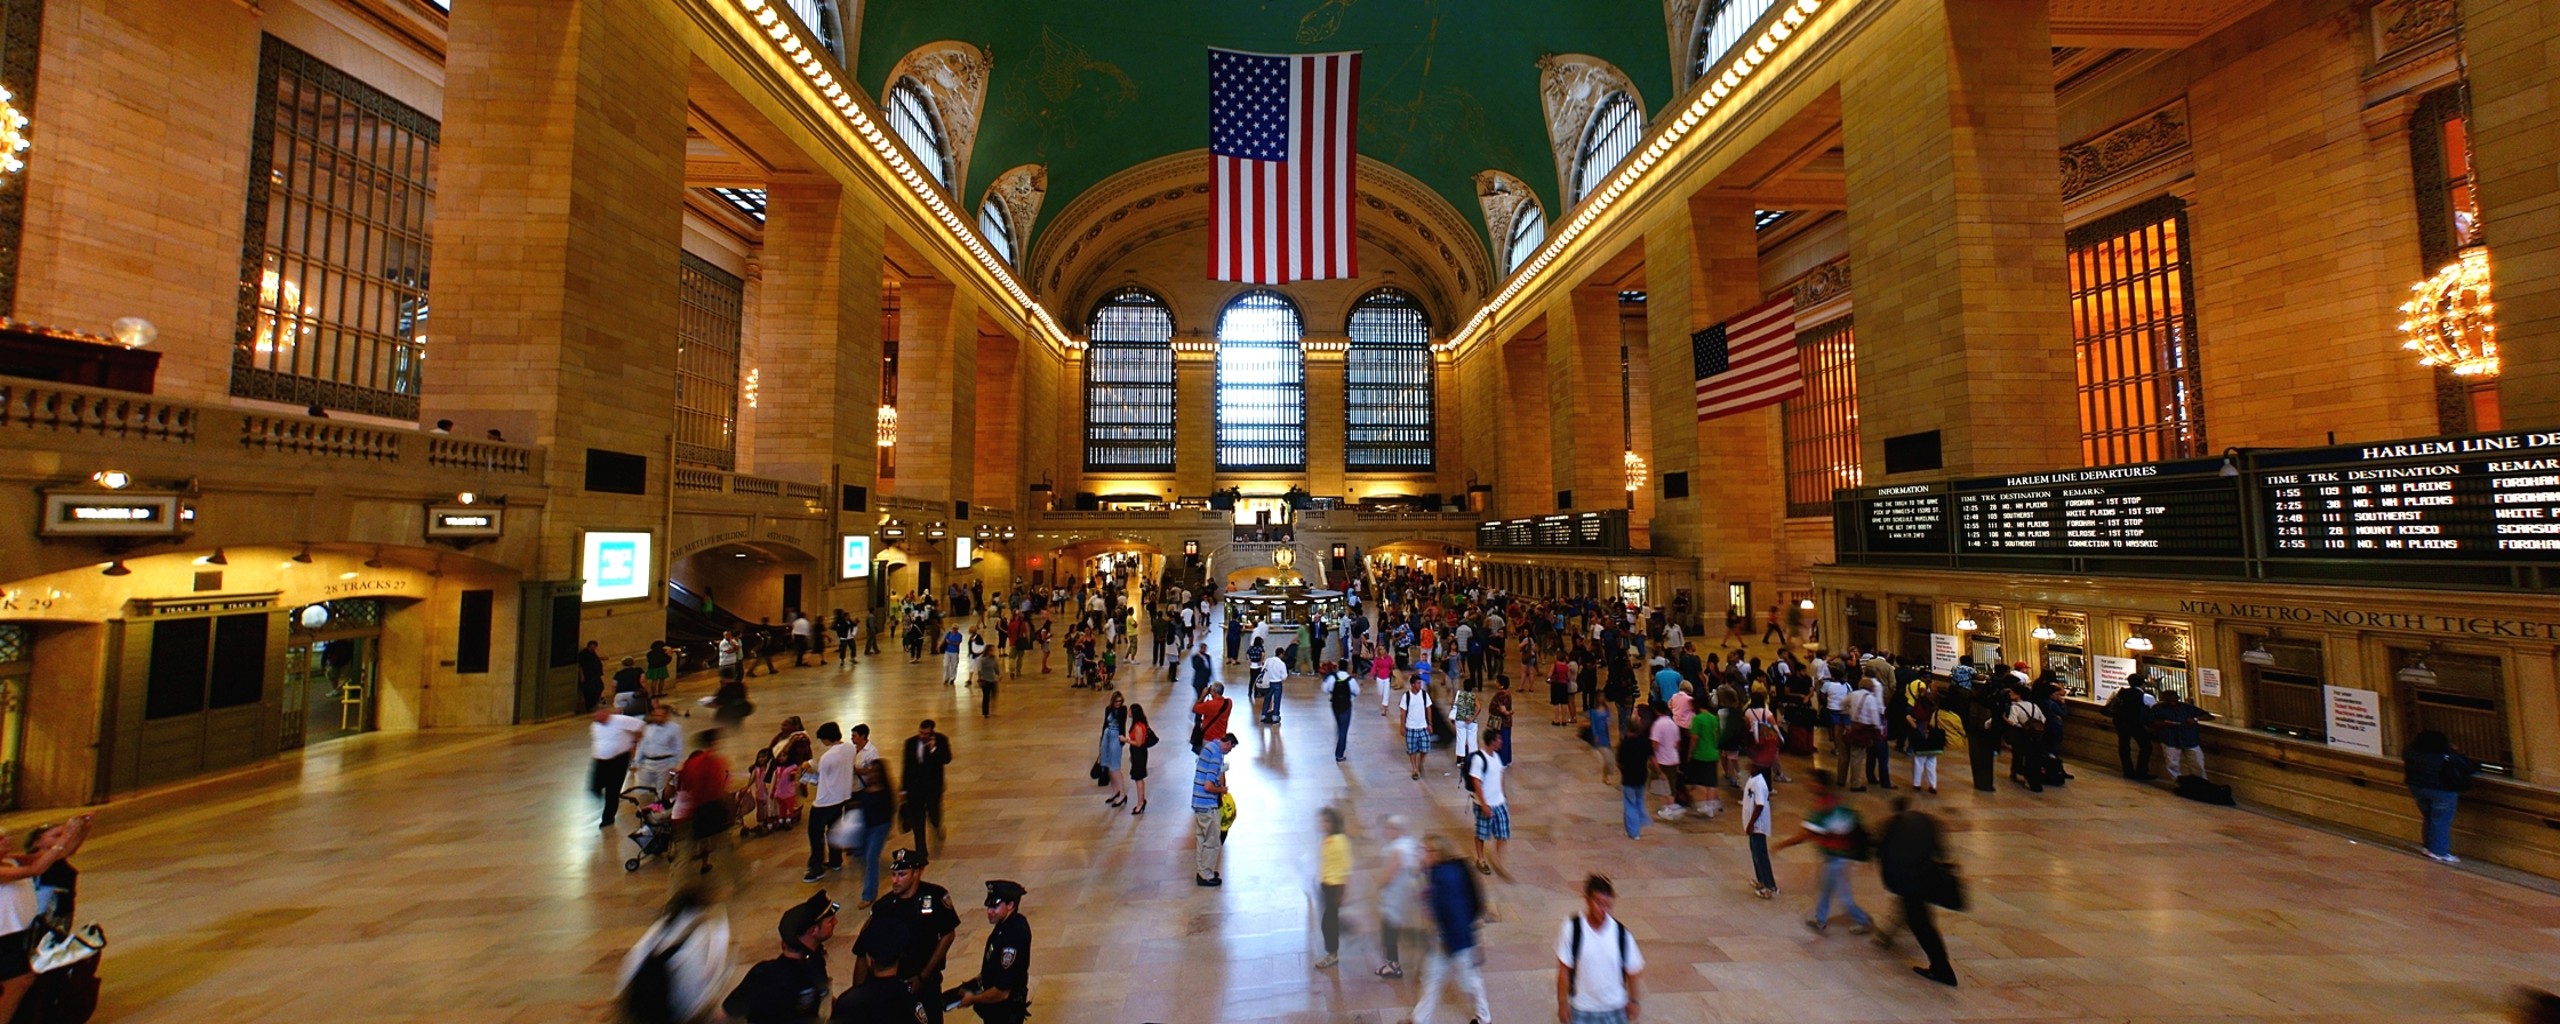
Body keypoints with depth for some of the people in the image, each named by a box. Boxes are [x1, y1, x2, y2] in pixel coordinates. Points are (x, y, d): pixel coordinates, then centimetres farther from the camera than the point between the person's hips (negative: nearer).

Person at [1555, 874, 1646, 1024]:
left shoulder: (1620, 932, -15)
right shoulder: (1572, 929, -20)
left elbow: (1632, 969, 2)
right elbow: (1564, 969, -13)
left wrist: (1633, 1000, 7)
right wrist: (1562, 1003, -9)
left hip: (1614, 1009, 2)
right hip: (1581, 1009, -2)